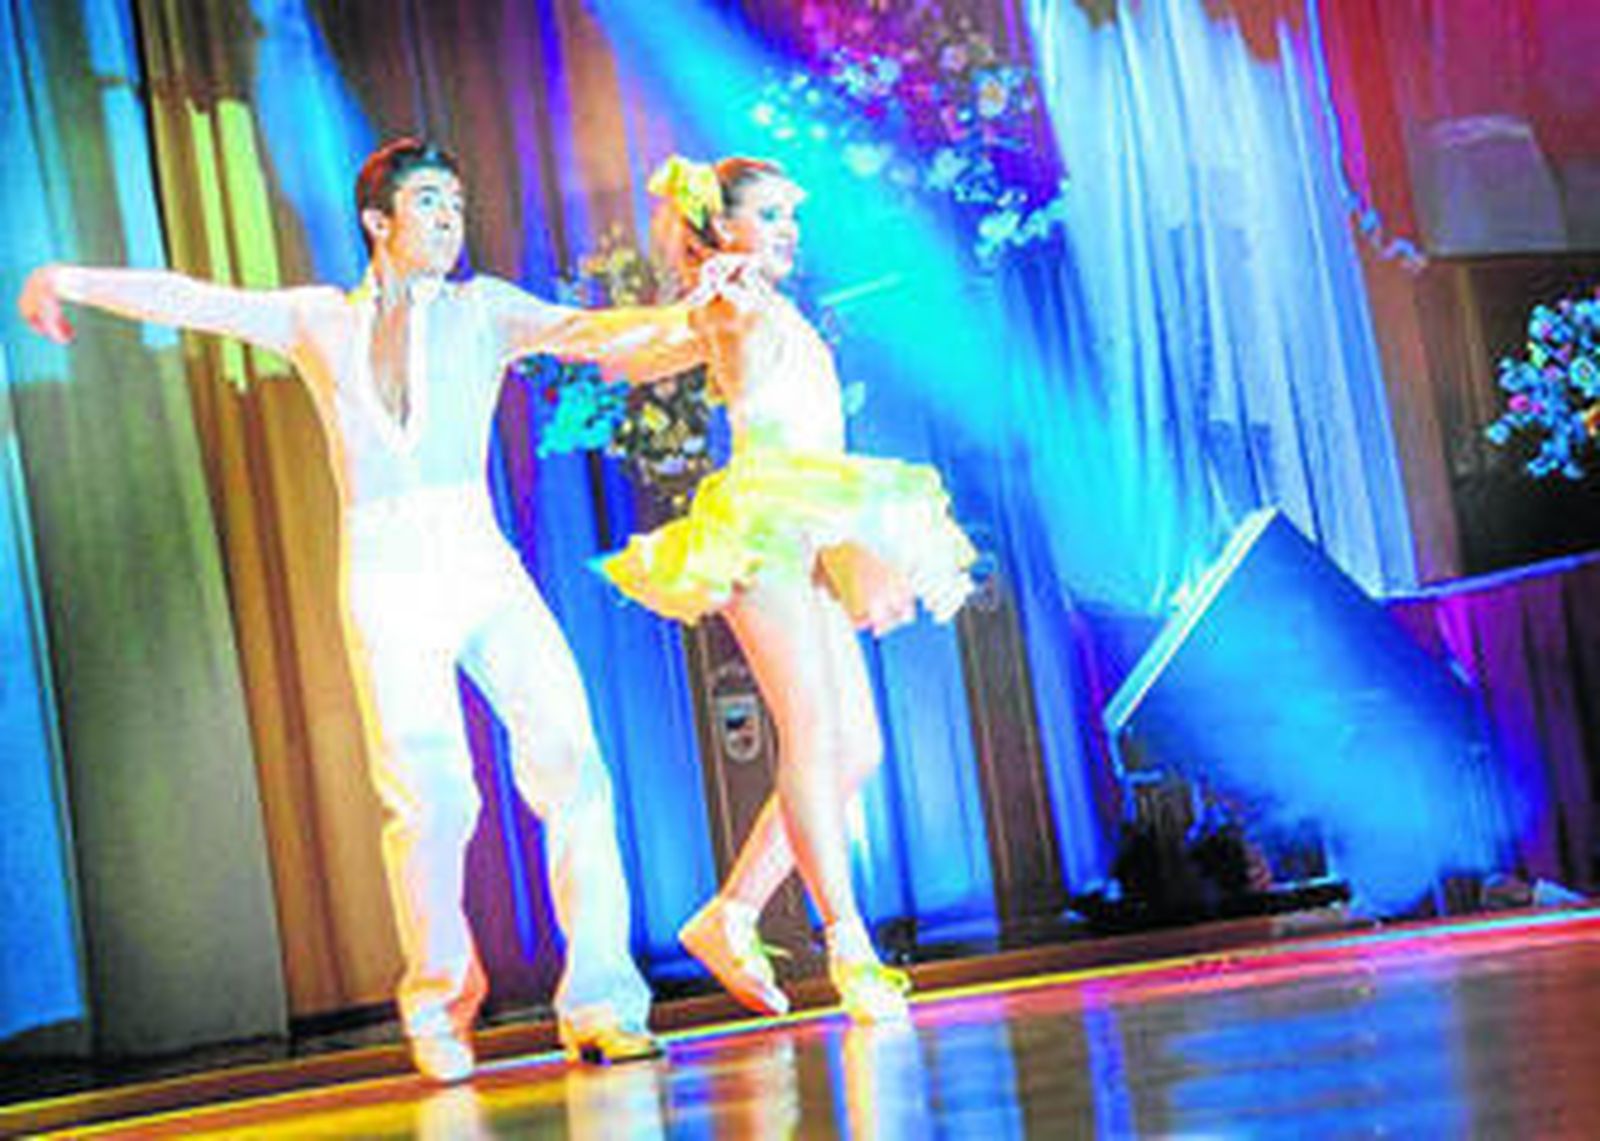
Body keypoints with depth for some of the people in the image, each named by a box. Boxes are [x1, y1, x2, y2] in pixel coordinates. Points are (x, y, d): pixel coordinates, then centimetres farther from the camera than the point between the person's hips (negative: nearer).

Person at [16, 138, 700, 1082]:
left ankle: (599, 1001, -9)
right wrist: (77, 282, 14)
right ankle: (438, 1006, 7)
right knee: (432, 792, -11)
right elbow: (196, 302, 20)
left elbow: (590, 334, 1)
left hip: (482, 560, 1)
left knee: (566, 751, -14)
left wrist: (695, 321, -16)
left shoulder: (483, 309, 14)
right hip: (387, 577, 0)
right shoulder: (320, 321, 17)